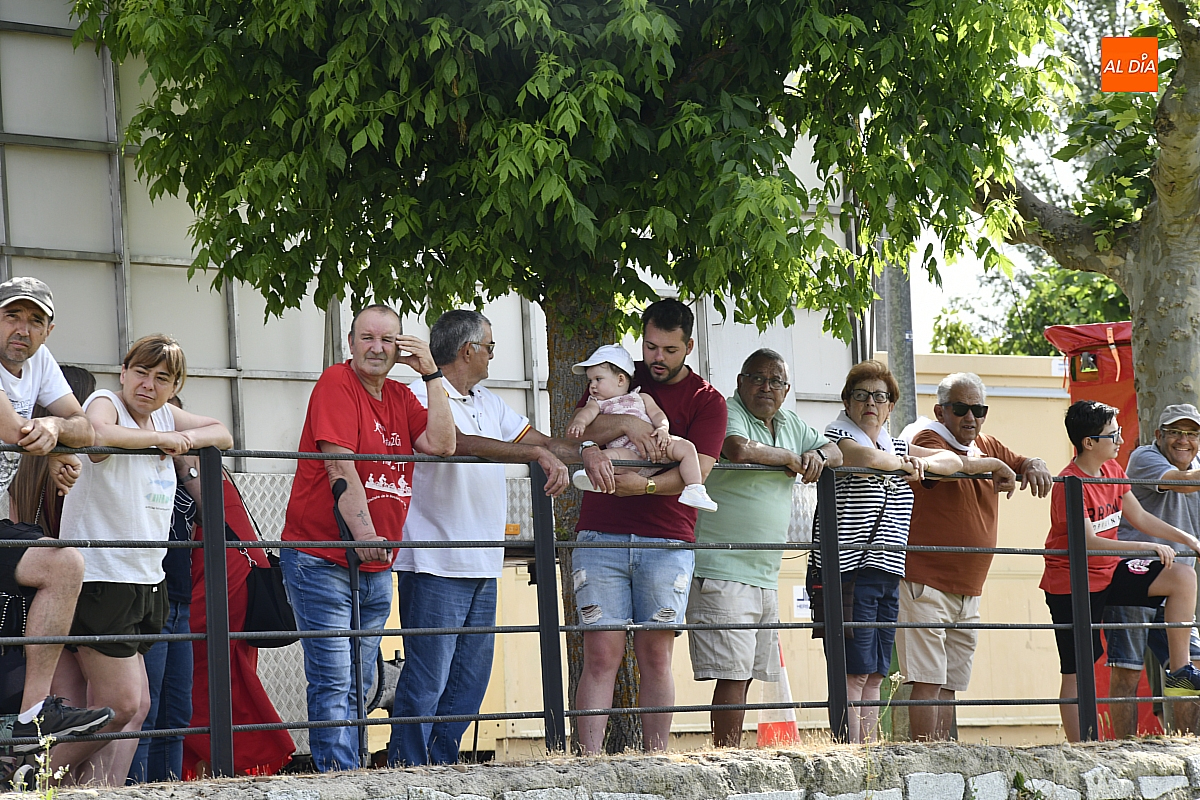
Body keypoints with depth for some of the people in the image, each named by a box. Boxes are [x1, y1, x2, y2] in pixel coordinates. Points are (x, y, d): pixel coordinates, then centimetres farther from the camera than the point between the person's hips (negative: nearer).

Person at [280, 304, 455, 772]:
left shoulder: (400, 397, 13)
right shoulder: (337, 383, -8)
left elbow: (440, 445, -1)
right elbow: (340, 467, -18)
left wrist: (432, 374, -2)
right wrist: (363, 534, -27)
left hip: (376, 567, 8)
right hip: (321, 559, -8)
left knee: (356, 685, 10)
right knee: (332, 683, -10)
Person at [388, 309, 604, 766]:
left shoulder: (486, 403, 19)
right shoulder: (422, 397, -9)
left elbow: (538, 440, 18)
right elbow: (462, 443, -26)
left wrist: (584, 453, -2)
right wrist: (539, 454, -32)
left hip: (481, 569, 9)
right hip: (434, 568, -9)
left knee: (470, 681, 11)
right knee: (426, 681, -8)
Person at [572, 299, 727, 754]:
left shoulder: (706, 401, 8)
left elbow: (697, 471, -6)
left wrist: (646, 485, -22)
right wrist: (624, 423, -16)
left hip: (667, 541, 0)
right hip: (600, 537, 1)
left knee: (656, 656, 0)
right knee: (601, 654, -7)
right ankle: (589, 762, -10)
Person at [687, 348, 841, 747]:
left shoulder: (790, 425, 17)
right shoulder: (728, 411, -8)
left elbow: (836, 452, 24)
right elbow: (739, 449, -28)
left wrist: (818, 455, -1)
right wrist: (787, 457, -11)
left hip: (765, 576, 9)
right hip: (722, 575, -9)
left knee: (746, 676, 8)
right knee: (733, 675, -13)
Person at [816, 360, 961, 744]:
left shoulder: (895, 447, 20)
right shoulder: (835, 437, -3)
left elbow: (954, 461, 24)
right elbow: (867, 459, -24)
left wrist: (925, 463, 3)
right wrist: (905, 464, -4)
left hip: (888, 573, 8)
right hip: (850, 569, -8)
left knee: (874, 675, 6)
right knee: (854, 672, -13)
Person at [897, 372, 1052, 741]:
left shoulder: (988, 447, 15)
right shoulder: (929, 438, -7)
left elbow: (1023, 464, 23)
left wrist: (1034, 466, -1)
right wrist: (994, 465, -17)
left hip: (968, 591, 8)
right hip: (925, 585, -7)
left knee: (950, 684, 6)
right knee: (928, 681, -11)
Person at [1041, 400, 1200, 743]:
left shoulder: (1112, 470, 4)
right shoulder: (1070, 484, -22)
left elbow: (1138, 516, 15)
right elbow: (1088, 542, -30)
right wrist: (1146, 547, -32)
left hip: (1110, 572, 8)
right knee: (1076, 673, -3)